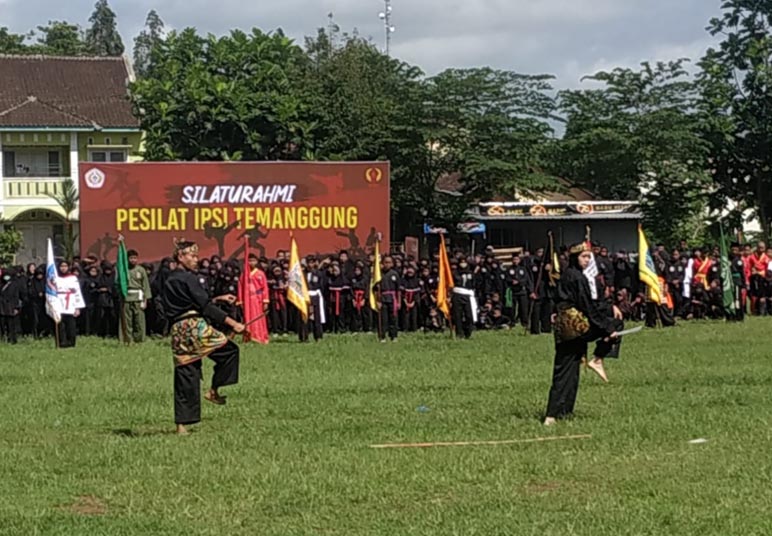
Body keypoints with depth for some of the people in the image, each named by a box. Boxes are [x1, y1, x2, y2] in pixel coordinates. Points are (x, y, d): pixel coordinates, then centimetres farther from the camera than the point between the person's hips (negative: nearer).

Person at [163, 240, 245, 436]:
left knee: (185, 379, 7)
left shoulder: (170, 281, 20)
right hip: (195, 328, -8)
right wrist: (232, 323, -12)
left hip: (178, 332, 8)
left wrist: (218, 298, 27)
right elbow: (205, 306, -12)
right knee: (229, 350, 8)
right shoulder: (188, 278, -7)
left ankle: (181, 424, 4)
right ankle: (214, 390, 7)